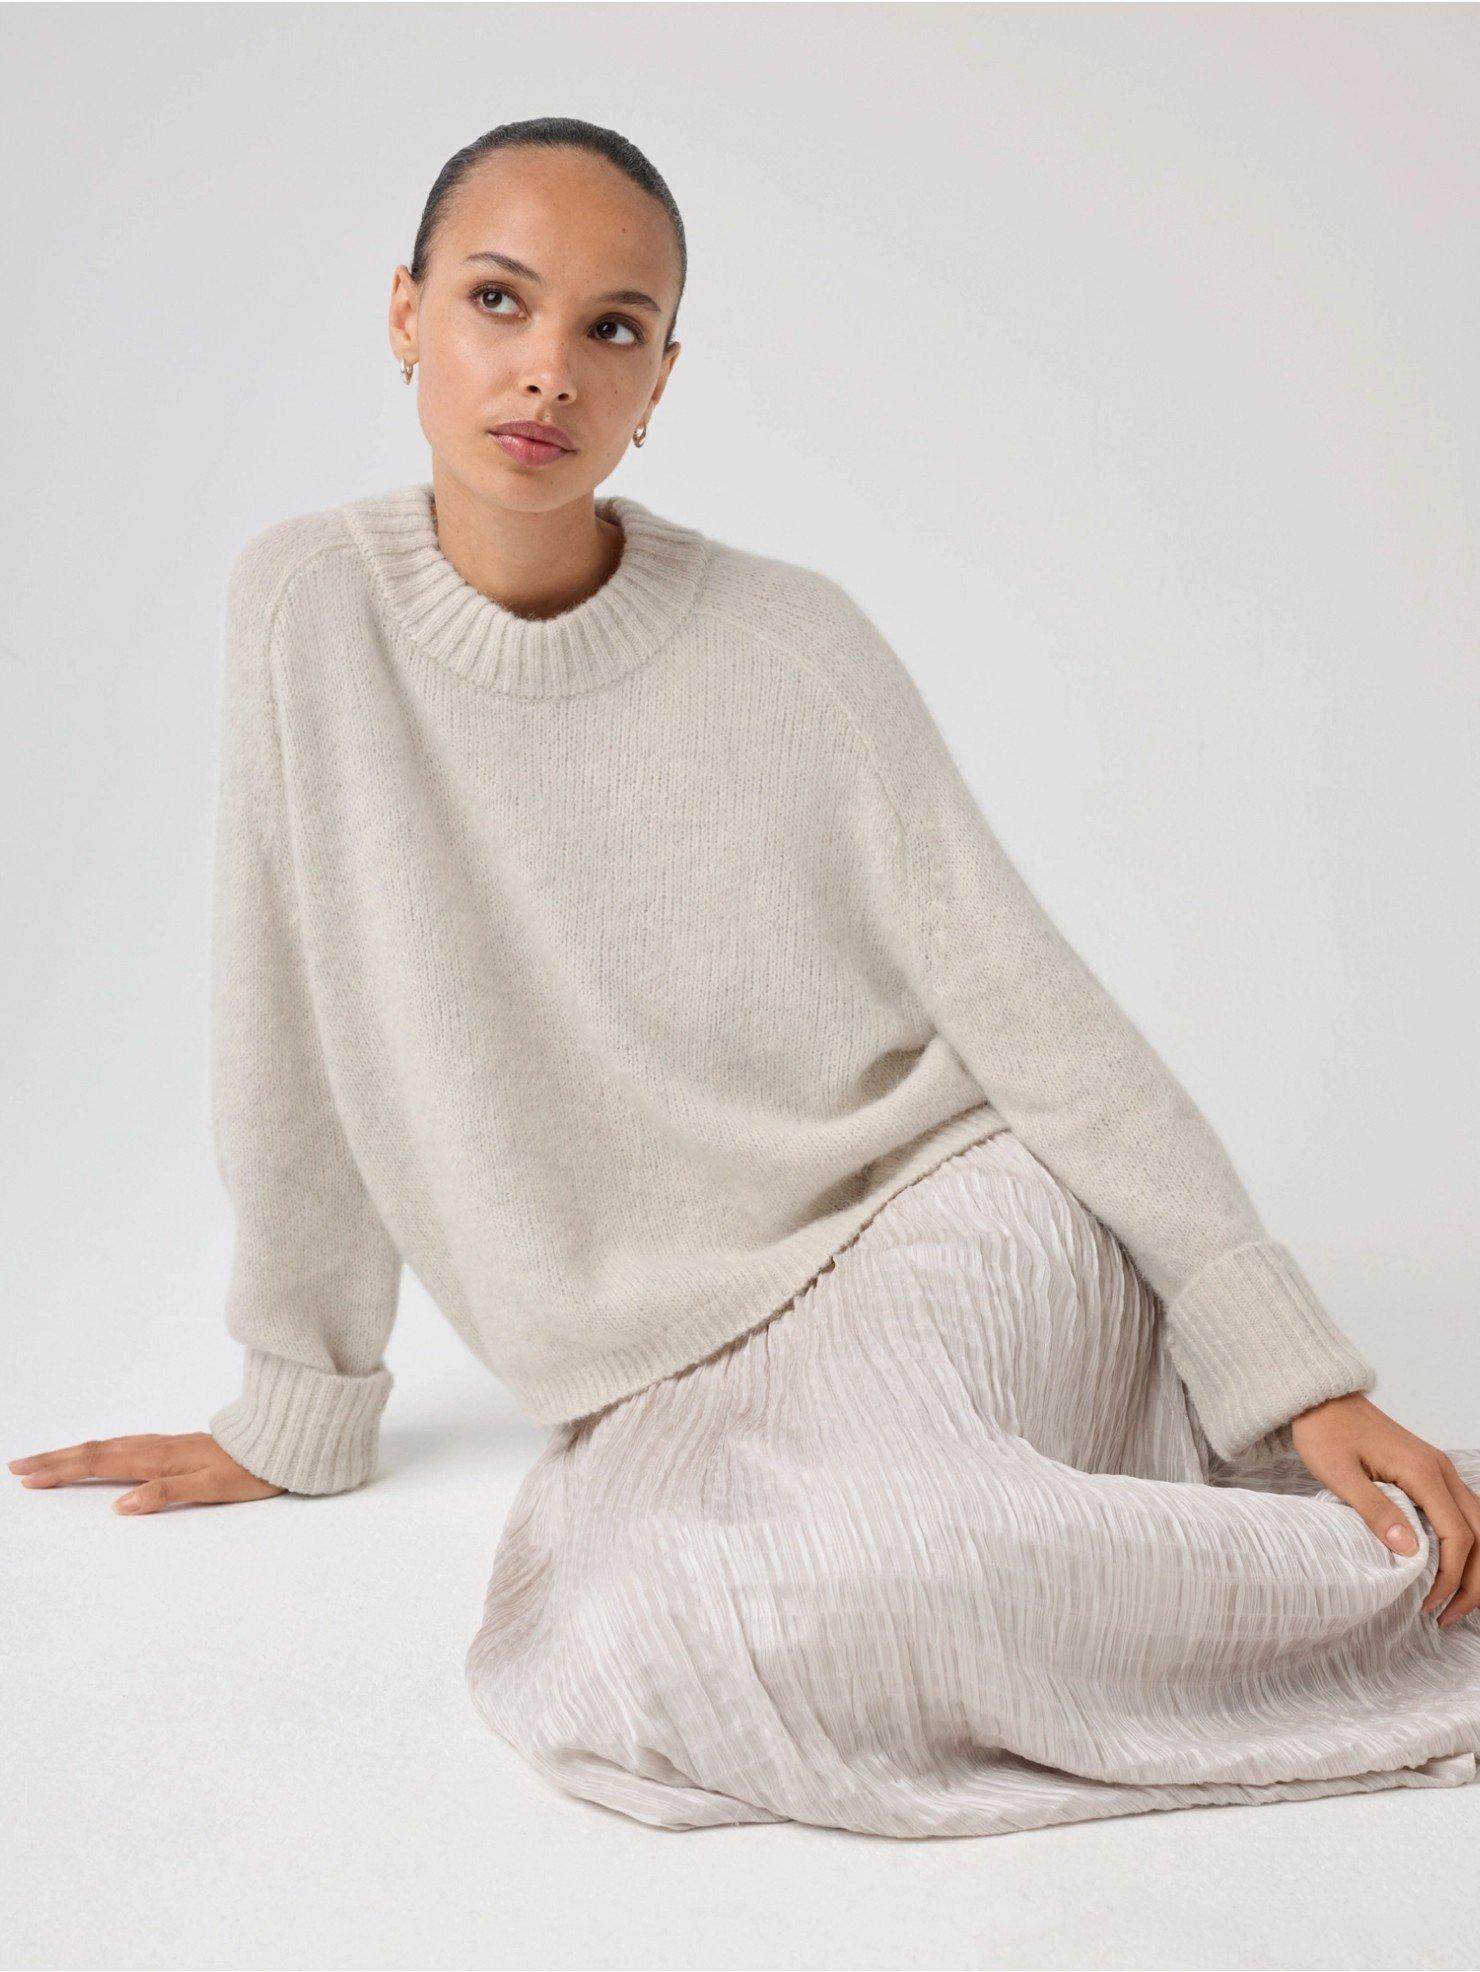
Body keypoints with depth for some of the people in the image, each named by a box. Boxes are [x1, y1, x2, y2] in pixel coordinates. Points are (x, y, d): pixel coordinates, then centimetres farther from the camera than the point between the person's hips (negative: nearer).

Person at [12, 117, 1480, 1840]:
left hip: (951, 1225, -2)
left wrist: (1307, 1379, -10)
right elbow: (296, 1042, 4)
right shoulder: (307, 606, -3)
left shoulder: (797, 645, -7)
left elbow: (1034, 1010, -5)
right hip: (674, 1363, 3)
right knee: (616, 1676, -30)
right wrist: (297, 1412, 11)